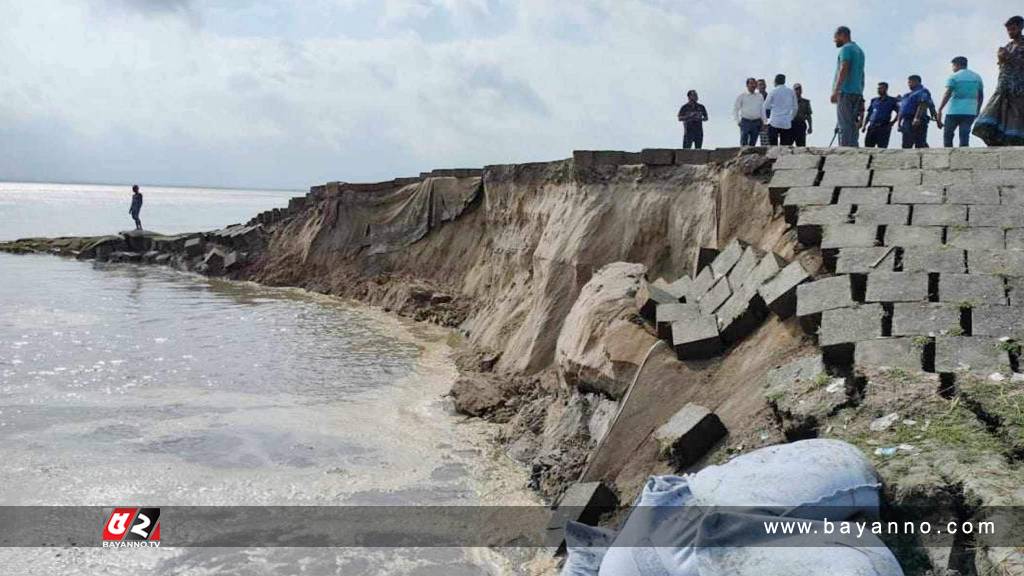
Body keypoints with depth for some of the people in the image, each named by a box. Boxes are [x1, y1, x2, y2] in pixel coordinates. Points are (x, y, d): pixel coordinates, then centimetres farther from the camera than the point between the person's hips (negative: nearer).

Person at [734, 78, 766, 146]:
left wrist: (763, 121, 9)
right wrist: (738, 121, -4)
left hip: (756, 122, 3)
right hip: (745, 122, -3)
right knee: (743, 143, -9)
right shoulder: (741, 96, 2)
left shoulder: (760, 97, 11)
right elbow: (735, 110, 4)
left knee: (753, 143, 7)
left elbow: (762, 109, 15)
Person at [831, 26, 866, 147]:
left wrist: (835, 91, -22)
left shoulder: (846, 49, -4)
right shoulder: (859, 50, 24)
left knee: (844, 126, -12)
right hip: (857, 92, 9)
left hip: (846, 92, -9)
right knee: (852, 125, 8)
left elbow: (843, 70, -17)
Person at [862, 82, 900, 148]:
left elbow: (899, 113, 5)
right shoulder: (874, 100, 19)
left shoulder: (892, 101, 8)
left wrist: (892, 122, -5)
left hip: (884, 128, -4)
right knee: (868, 146, -1)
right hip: (871, 127, 4)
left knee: (881, 147, -10)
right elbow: (869, 114, 19)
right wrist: (864, 125, 10)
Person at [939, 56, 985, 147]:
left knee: (948, 134, 8)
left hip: (954, 111, -4)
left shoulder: (954, 77, -3)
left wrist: (940, 110, -12)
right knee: (964, 135, 1)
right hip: (970, 112, 4)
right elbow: (981, 96, 15)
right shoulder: (977, 77, 14)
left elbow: (947, 95, -12)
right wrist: (977, 110, 23)